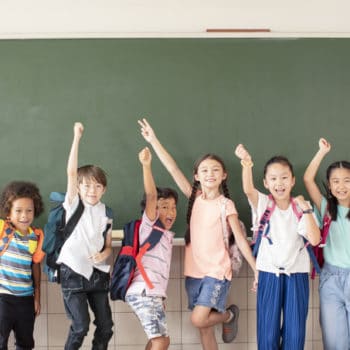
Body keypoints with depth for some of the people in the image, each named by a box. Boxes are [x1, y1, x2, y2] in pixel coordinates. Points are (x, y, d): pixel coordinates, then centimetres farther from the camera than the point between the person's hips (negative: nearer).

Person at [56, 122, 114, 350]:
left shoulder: (105, 212, 7)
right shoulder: (74, 204, -3)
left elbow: (108, 245, 11)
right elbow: (71, 172, -16)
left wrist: (104, 254, -12)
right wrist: (77, 138, -19)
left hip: (98, 273, 4)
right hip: (73, 272, -4)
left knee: (106, 326, 6)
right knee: (80, 326, -8)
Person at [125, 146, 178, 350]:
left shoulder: (167, 235, 20)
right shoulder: (149, 226, -2)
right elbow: (151, 196, -18)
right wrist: (146, 166, -30)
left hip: (152, 293, 9)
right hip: (144, 291, -9)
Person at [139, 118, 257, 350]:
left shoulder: (226, 205, -7)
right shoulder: (195, 197, 2)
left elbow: (241, 239, -7)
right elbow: (173, 170, -5)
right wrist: (154, 141, -10)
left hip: (217, 272, -4)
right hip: (194, 271, 4)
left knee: (198, 320, -13)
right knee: (205, 328, 10)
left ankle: (229, 315, 16)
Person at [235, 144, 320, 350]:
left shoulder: (301, 207, 1)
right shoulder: (263, 204, -2)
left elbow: (315, 239, -10)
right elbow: (248, 189, -25)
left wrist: (306, 210, -16)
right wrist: (247, 164, -43)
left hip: (297, 275, 1)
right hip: (269, 274, -1)